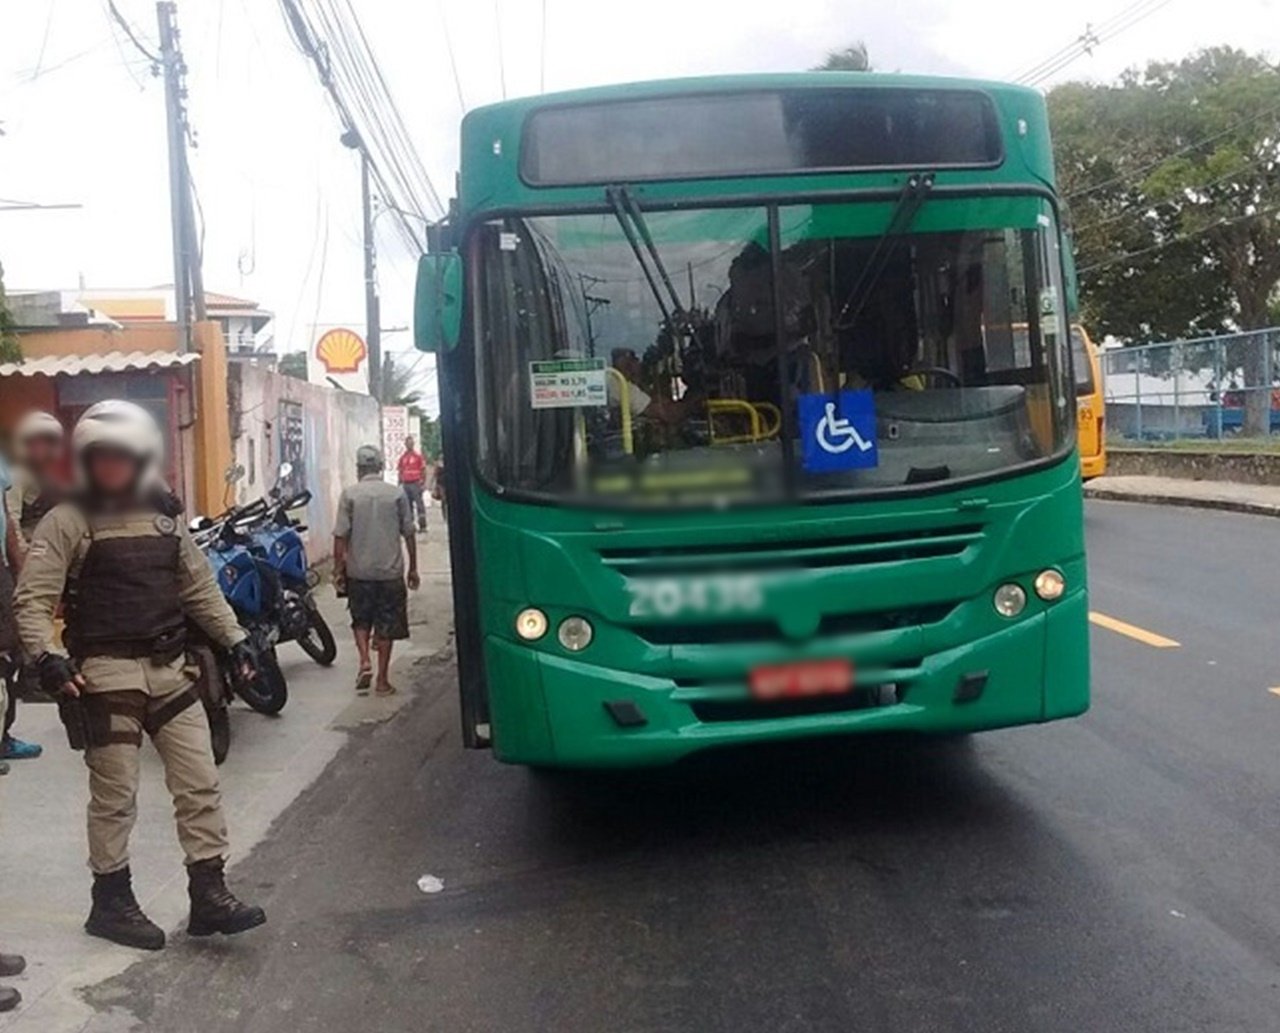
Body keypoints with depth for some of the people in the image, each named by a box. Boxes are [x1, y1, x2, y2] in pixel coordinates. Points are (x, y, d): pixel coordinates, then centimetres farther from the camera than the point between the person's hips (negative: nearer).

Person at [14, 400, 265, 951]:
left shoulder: (165, 517, 13)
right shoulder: (67, 521, -4)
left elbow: (199, 586, 19)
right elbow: (33, 598, -10)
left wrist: (233, 638, 13)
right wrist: (47, 656, -24)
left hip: (168, 670, 6)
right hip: (105, 673, -5)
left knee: (199, 783, 5)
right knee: (114, 795, 2)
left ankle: (208, 894, 13)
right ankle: (111, 902, 17)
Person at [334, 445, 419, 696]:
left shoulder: (349, 495, -5)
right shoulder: (396, 494, -3)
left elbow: (340, 536, -7)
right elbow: (408, 534, 1)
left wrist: (338, 569, 2)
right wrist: (413, 568, 10)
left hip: (358, 571, 0)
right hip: (390, 571, 0)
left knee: (361, 620, 19)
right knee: (386, 625, 8)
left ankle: (364, 662, -1)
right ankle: (382, 680, 10)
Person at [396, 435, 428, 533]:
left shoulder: (418, 455, -2)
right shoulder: (403, 457, 12)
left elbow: (423, 470, -3)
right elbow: (400, 471, 17)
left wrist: (423, 483, -8)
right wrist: (400, 484, 14)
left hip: (416, 483, -5)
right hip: (405, 484, 5)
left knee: (419, 503, -6)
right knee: (408, 505, 10)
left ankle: (422, 525, -4)